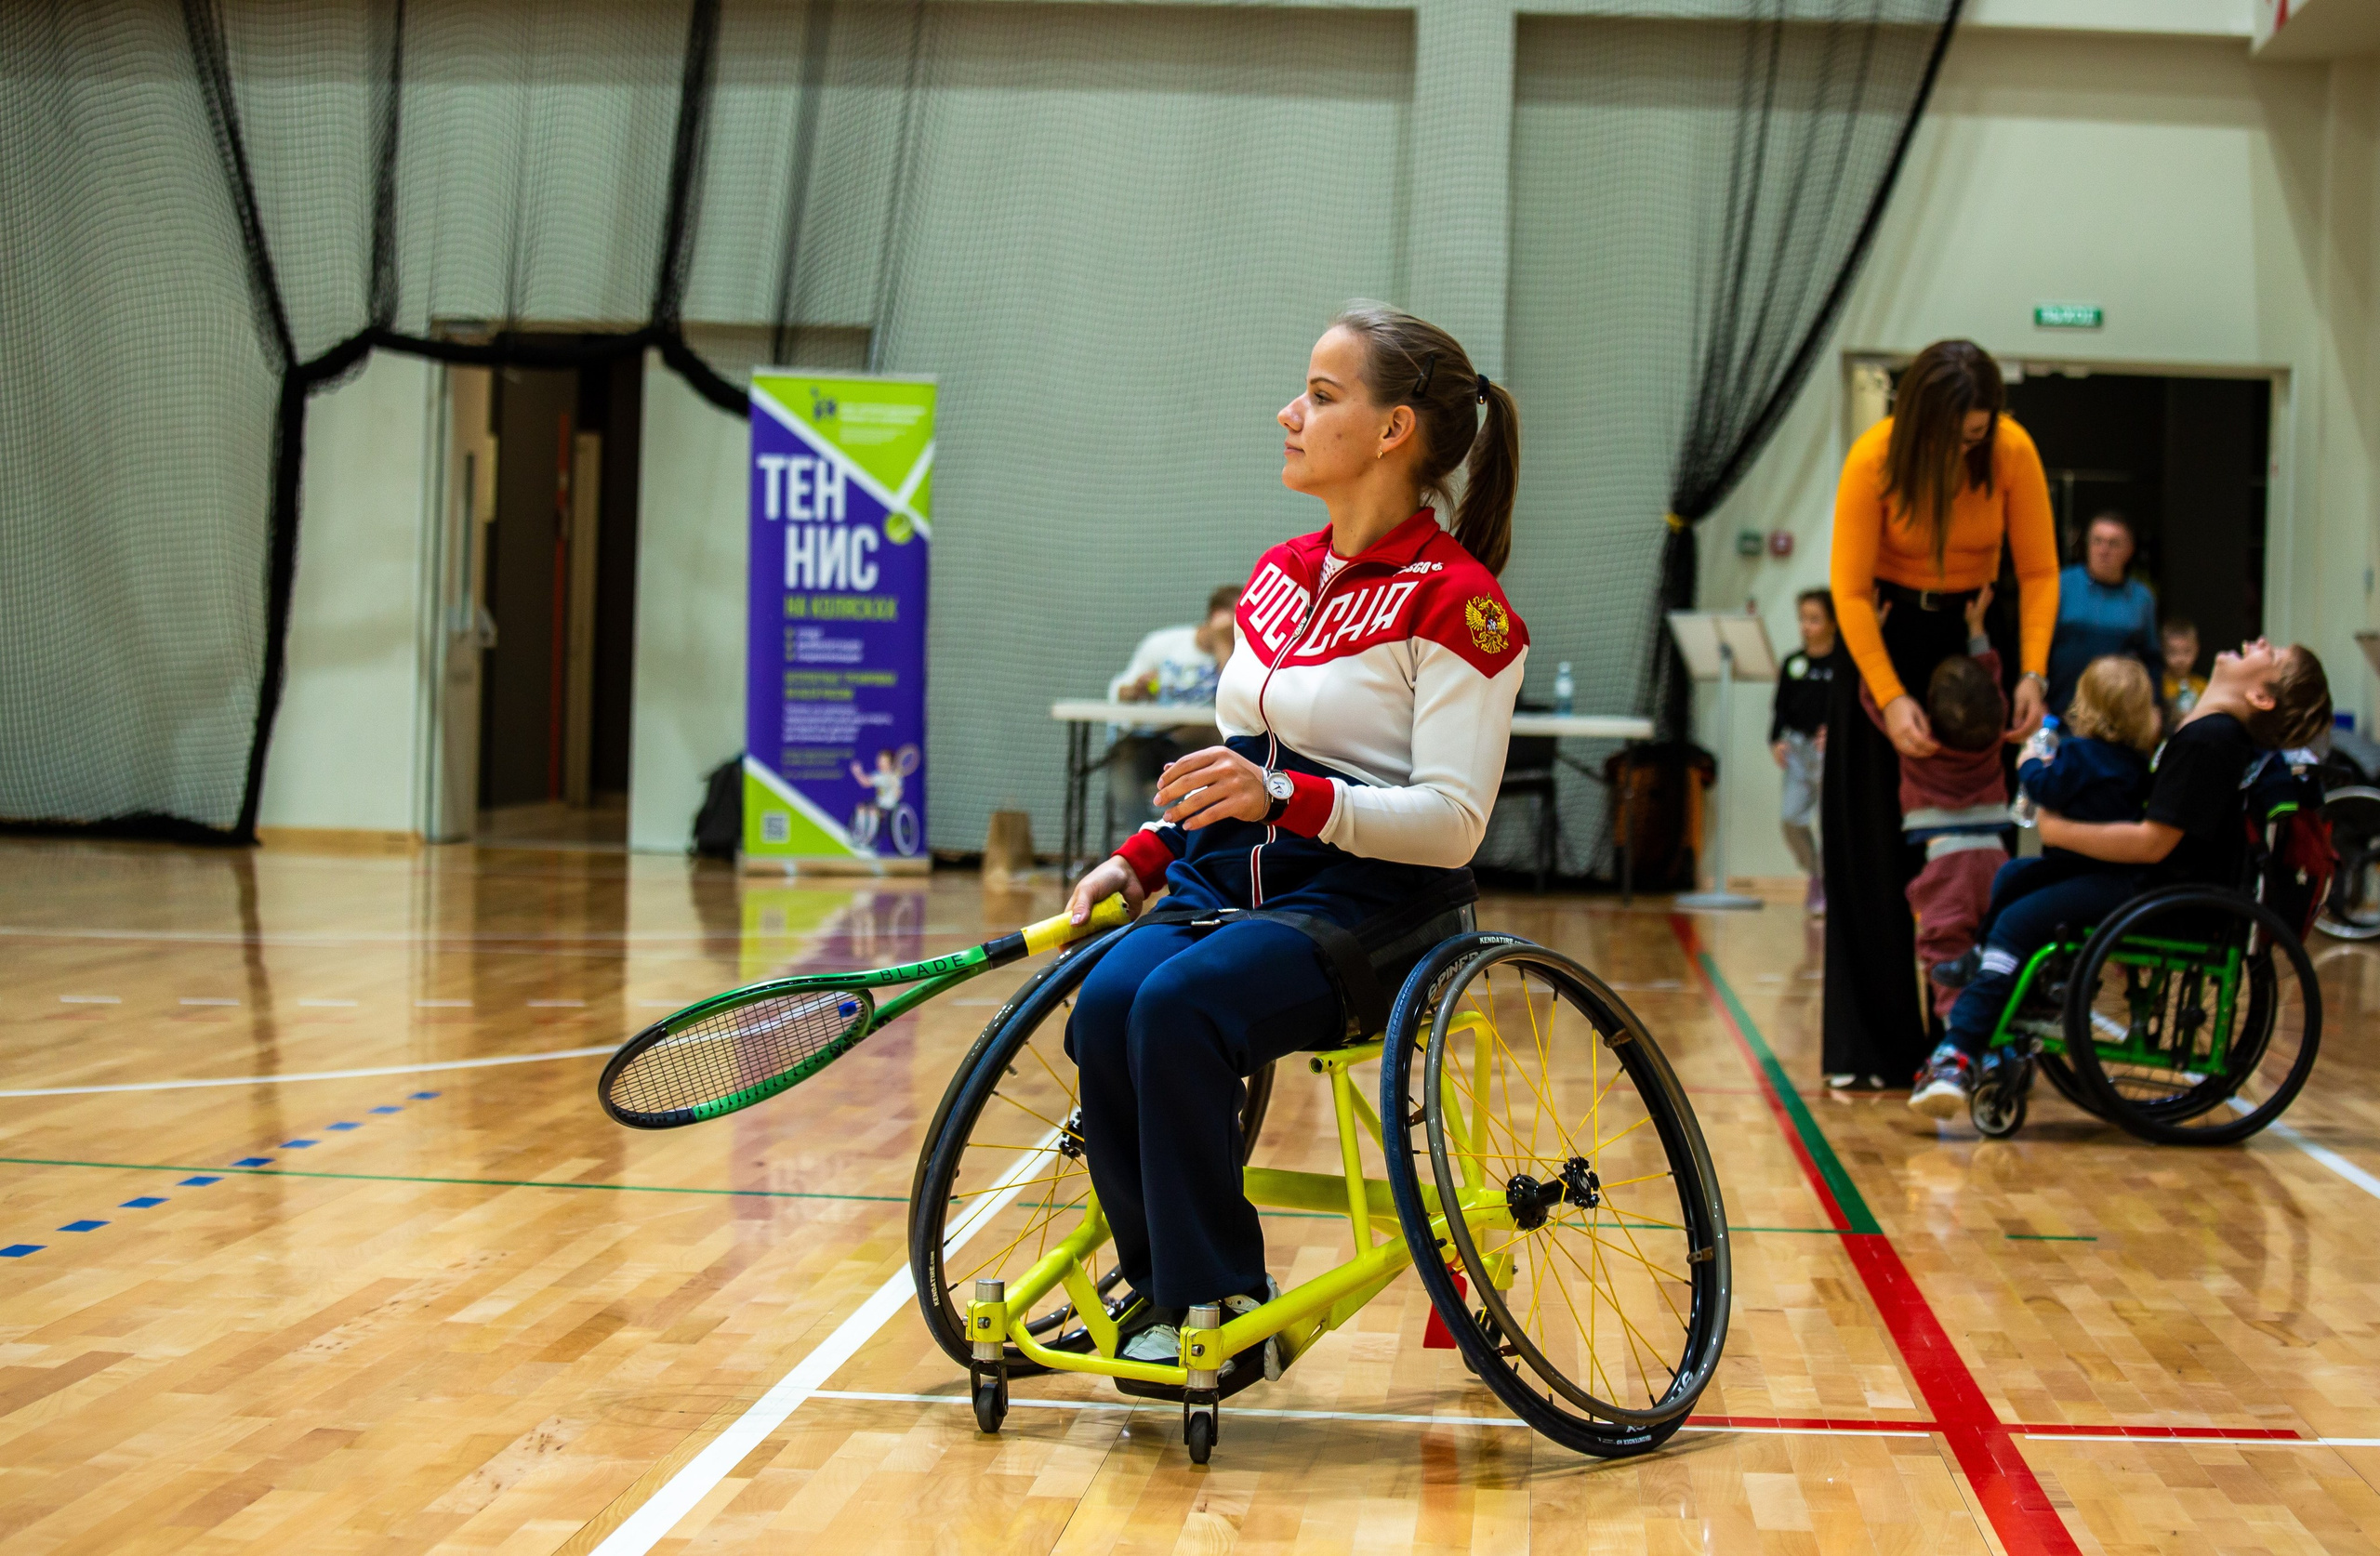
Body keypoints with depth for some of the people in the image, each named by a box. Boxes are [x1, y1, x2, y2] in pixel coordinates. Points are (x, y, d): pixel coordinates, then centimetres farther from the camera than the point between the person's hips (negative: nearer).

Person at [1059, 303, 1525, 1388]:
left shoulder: (1455, 599, -8)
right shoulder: (1277, 577, 17)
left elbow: (1451, 821, -15)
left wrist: (1287, 798, -27)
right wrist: (1140, 858, 8)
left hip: (1359, 900, -7)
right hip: (1226, 881, 7)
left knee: (1179, 1006, -32)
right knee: (1106, 1005, -24)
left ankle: (1218, 1307, -17)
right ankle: (1164, 1280, -8)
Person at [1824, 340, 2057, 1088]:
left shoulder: (2013, 452, -17)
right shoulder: (1875, 459, -22)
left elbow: (2038, 571, -11)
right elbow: (1850, 590, -19)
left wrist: (2033, 674, -24)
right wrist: (1890, 698, -26)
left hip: (1970, 633, 2)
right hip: (1884, 632, -1)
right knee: (1873, 847, -1)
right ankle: (1870, 1047, 5)